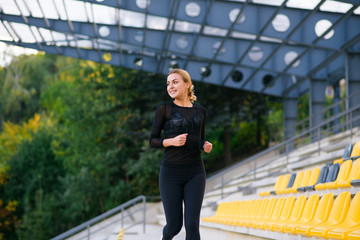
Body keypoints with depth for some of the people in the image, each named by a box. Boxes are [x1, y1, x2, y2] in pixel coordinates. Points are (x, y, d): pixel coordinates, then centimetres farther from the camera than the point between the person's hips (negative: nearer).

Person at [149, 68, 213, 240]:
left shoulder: (200, 111, 11)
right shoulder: (164, 109, 1)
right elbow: (153, 141, 1)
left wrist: (206, 146, -1)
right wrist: (171, 141, -17)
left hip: (195, 173, 2)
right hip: (171, 173, -2)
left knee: (192, 224, -8)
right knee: (174, 225, 3)